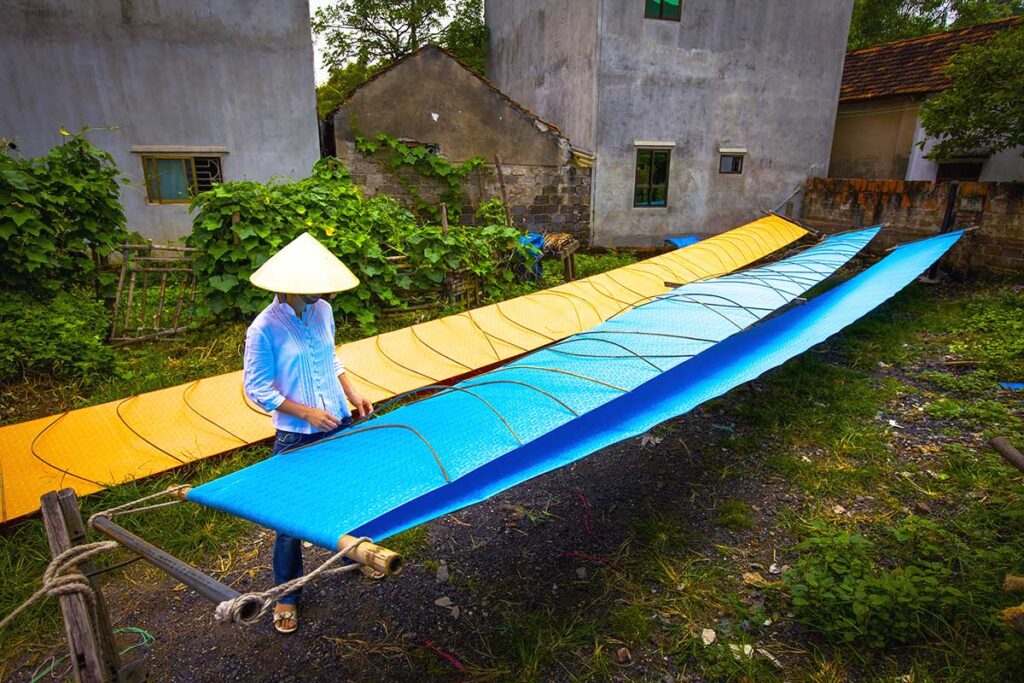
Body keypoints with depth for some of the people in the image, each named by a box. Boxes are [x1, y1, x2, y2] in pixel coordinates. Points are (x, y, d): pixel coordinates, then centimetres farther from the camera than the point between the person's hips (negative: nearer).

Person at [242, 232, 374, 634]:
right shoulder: (264, 328, -18)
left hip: (340, 424, 6)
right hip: (296, 436, -5)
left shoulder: (322, 311, -1)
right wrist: (307, 413, -18)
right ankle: (286, 595, 30)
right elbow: (257, 389, -13)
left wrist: (352, 393, 3)